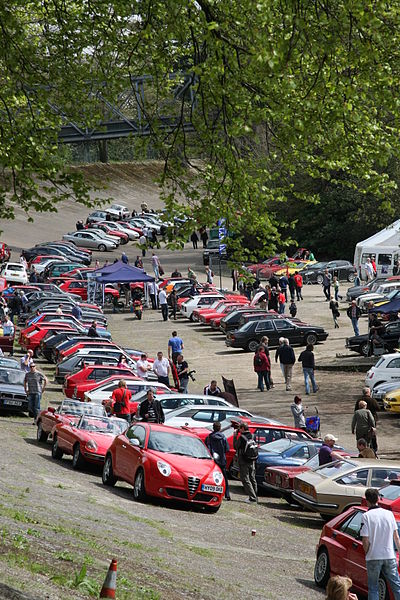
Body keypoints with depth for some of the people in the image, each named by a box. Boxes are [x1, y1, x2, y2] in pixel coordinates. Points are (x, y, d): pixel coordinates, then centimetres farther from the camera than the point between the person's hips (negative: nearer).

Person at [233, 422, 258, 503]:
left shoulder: (241, 437, -16)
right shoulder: (252, 436, 2)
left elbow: (235, 447, -6)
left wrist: (235, 436, 1)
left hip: (244, 462, -7)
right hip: (252, 461, 7)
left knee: (245, 480, -3)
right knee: (252, 479, 16)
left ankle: (252, 497, -10)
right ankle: (254, 496, 22)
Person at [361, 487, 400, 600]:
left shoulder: (366, 516, -8)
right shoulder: (389, 513, 4)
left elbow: (365, 541, -11)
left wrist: (367, 553, 6)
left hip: (373, 557, -3)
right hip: (390, 555, 3)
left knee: (373, 588, 7)